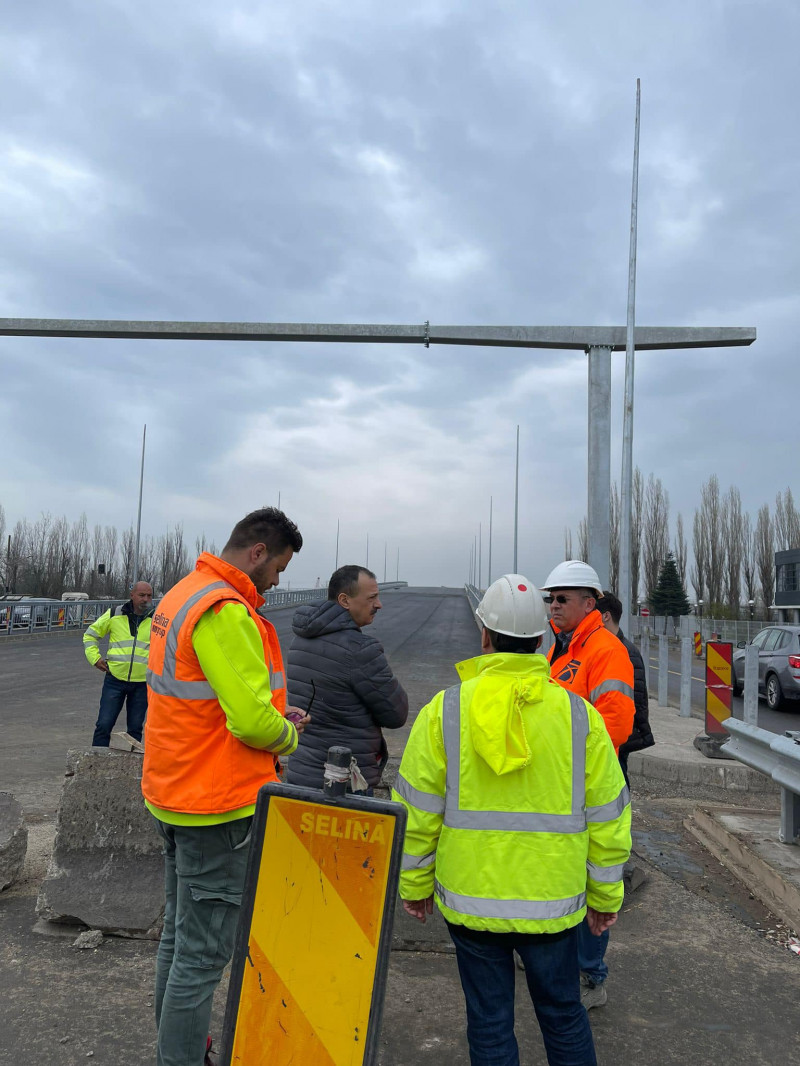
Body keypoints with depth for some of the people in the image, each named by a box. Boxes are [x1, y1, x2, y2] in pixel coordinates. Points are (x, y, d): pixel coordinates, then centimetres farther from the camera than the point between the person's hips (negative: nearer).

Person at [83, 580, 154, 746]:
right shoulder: (114, 615, 0)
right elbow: (90, 635, 12)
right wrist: (95, 658, 1)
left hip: (142, 683, 1)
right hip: (115, 679, -1)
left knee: (135, 728, 9)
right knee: (104, 725, 0)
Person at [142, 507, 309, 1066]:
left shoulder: (182, 594, 9)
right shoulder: (226, 611, -24)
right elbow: (253, 721, -28)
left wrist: (272, 712, 8)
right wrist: (288, 736, -6)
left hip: (173, 792, 11)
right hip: (217, 807, -11)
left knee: (179, 932, 24)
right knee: (204, 951, 4)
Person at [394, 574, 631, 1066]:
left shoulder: (444, 711, -10)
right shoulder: (579, 714, -7)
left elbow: (416, 813, -6)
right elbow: (607, 817, -1)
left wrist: (415, 886, 8)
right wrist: (605, 896, 12)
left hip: (471, 899, -1)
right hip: (552, 903, 1)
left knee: (490, 1022, 15)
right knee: (564, 1016, 21)